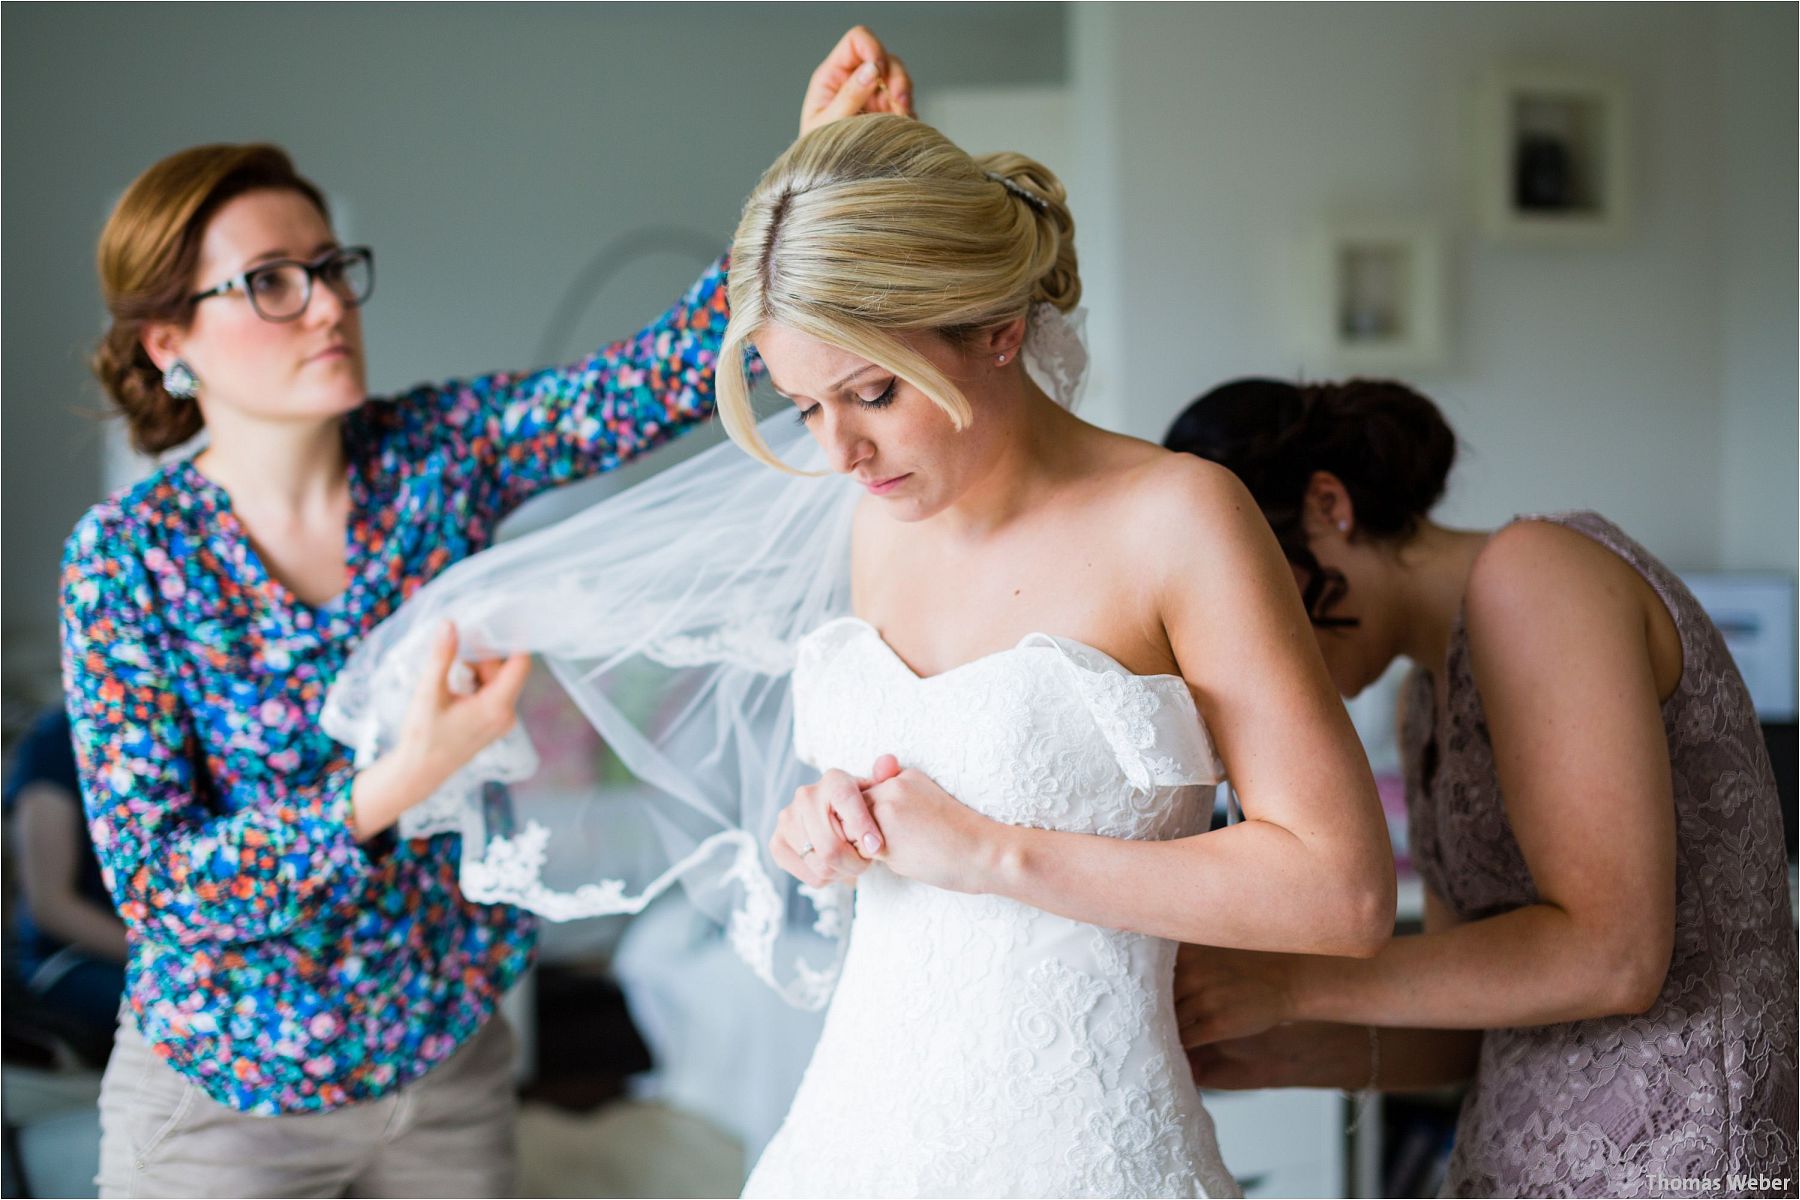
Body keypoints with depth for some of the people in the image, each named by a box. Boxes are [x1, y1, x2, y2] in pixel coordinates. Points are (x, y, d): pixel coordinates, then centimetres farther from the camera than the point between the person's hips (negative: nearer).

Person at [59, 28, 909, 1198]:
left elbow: (674, 369, -18)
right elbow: (155, 876, -19)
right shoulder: (128, 555, -15)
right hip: (230, 1094, -3)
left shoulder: (443, 449, -6)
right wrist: (394, 785, -32)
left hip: (450, 1055, 4)